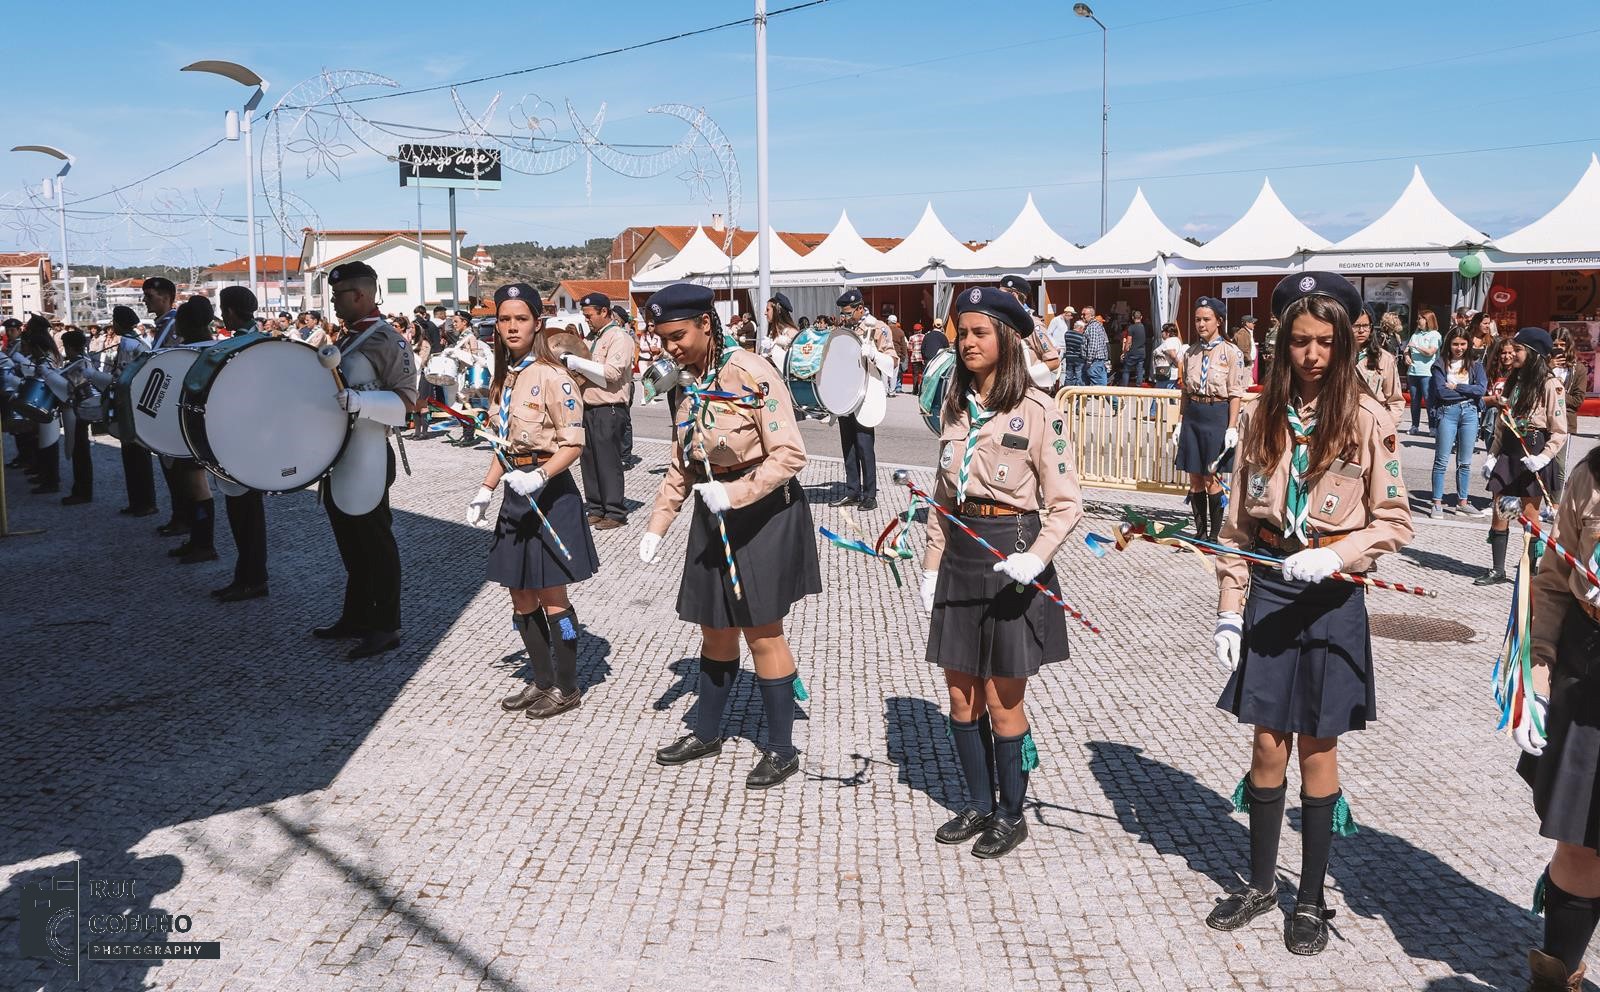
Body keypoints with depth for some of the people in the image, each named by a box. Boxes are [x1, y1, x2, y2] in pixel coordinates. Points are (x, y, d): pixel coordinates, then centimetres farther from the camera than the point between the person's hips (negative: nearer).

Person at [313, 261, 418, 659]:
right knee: (351, 542, 16)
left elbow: (406, 398, -18)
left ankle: (386, 627, 6)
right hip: (341, 456, 9)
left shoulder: (387, 341, -13)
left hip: (367, 458, -9)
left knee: (375, 542, -2)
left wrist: (361, 402, -30)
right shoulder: (349, 339, 15)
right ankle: (356, 616, 27)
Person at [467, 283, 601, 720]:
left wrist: (538, 476, -28)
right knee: (521, 597, 12)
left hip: (549, 492, -7)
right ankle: (541, 681, 25)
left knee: (550, 595, 0)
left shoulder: (552, 376, -13)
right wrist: (486, 490, 9)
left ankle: (567, 687, 14)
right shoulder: (503, 378, 11)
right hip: (516, 492, 8)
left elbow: (573, 444, -15)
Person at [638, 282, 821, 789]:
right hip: (713, 512, 7)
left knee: (762, 632, 1)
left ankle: (781, 749, 16)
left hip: (762, 510, -7)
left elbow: (790, 454, -20)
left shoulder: (750, 372, -16)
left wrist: (734, 494, -27)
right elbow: (680, 467, 15)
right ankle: (707, 733, 33)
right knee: (716, 630, 17)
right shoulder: (691, 383, 8)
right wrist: (657, 526, 10)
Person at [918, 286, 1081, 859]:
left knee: (1002, 702, 3)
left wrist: (1036, 558, -25)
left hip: (1012, 558, -6)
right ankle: (979, 805, 31)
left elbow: (1066, 504, -10)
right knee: (961, 698, 12)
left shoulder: (1035, 410, -10)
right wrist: (932, 568, 11)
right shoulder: (956, 407, 8)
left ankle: (1012, 814, 24)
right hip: (960, 555, 6)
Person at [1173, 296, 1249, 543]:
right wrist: (1180, 422, 10)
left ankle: (1214, 534, 11)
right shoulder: (1191, 352, 10)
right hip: (1192, 415, 5)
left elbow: (1236, 394, -8)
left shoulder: (1231, 353, -6)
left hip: (1217, 415, -5)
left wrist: (1232, 427, -14)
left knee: (1212, 479, -1)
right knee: (1195, 478, 8)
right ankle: (1200, 531, 18)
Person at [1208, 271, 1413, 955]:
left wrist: (1333, 556, -21)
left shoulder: (1366, 420, -7)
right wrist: (1229, 608, 1)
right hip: (1268, 588, 3)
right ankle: (1260, 884, 28)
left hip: (1331, 598, -2)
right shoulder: (1263, 416, 3)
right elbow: (1239, 522, 5)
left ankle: (1311, 900, 24)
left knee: (1316, 749, 7)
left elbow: (1394, 523, -4)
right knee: (1268, 744, 10)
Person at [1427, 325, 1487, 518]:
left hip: (1469, 413, 3)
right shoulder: (1440, 365, 2)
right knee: (1442, 461, -3)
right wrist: (1468, 391, -6)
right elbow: (1441, 391, -10)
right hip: (1447, 412, -3)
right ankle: (1437, 503, 0)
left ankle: (1462, 502, 17)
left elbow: (1482, 389, -5)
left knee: (1465, 462, 9)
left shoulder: (1475, 365, 10)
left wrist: (1456, 387, -7)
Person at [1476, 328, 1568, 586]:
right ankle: (1497, 569, 16)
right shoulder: (1513, 382, 12)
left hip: (1532, 457, -6)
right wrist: (1492, 455, 10)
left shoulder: (1550, 385, -10)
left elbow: (1560, 432, -11)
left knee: (1529, 518, 2)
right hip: (1507, 454, 6)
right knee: (1499, 514, 7)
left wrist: (1543, 458, -22)